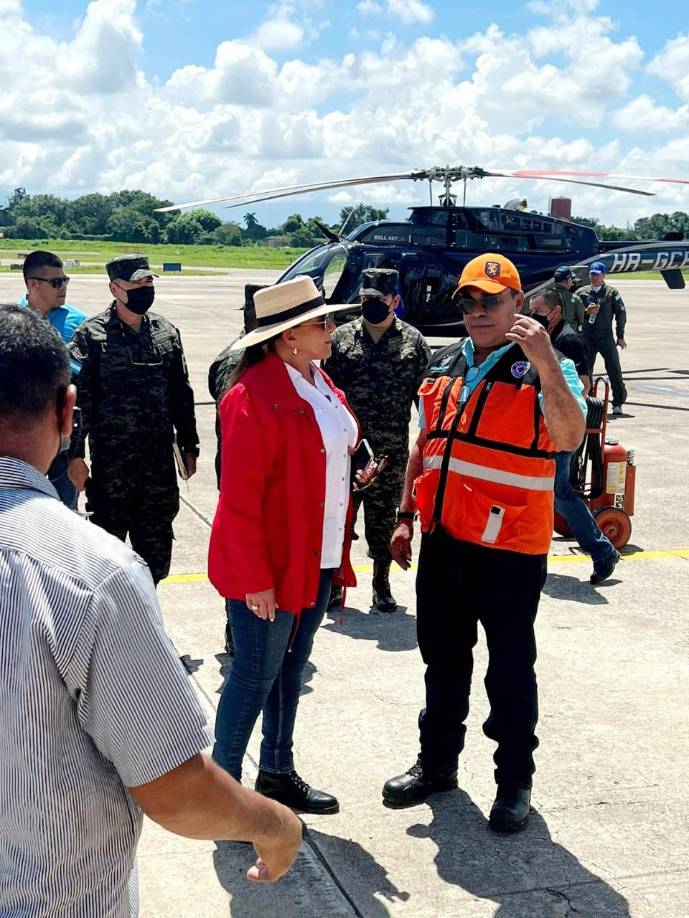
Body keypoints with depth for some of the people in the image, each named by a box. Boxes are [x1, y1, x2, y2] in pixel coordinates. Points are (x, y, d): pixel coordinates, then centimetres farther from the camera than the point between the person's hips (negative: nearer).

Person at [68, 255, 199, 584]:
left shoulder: (166, 332, 8)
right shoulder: (92, 334, -6)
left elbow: (181, 394, 13)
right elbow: (77, 397, -8)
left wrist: (189, 446, 11)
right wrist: (75, 455, -13)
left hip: (159, 460, 4)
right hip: (111, 462, -4)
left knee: (156, 547, 12)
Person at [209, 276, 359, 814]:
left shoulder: (321, 386, 8)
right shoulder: (254, 397, -19)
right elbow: (240, 497, -20)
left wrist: (339, 555, 14)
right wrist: (254, 578, -20)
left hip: (319, 560, 8)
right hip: (270, 566, -8)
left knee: (291, 667, 18)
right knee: (257, 673, 2)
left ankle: (278, 774, 33)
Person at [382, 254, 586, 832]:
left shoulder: (544, 370, -9)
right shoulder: (446, 366, 10)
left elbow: (569, 438, -27)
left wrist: (546, 363, -36)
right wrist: (406, 516, 14)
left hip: (510, 547, -6)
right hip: (443, 540, 6)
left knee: (510, 667, 7)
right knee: (442, 657, 18)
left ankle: (515, 780, 24)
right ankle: (437, 762, 35)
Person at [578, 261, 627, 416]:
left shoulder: (612, 292, 1)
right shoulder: (582, 293, 6)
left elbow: (621, 313, 3)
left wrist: (620, 336, 0)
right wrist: (586, 312, -11)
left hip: (606, 336, -2)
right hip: (587, 337, 2)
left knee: (614, 369, -2)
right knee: (585, 370, 5)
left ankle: (618, 403, 5)